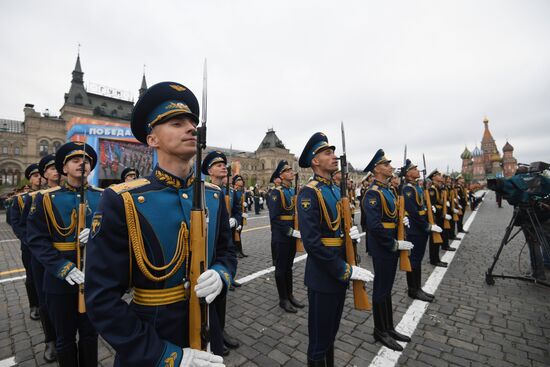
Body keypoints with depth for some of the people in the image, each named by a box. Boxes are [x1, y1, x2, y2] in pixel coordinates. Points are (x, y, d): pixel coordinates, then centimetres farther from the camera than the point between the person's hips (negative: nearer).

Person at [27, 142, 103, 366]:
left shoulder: (103, 197, 0)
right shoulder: (46, 198, -4)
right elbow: (37, 240, -9)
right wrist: (64, 268, -20)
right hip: (60, 279, -1)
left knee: (90, 333, 19)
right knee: (65, 337, 17)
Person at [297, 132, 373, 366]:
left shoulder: (336, 190, 9)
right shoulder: (309, 193, -19)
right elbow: (312, 241, -25)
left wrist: (352, 233, -4)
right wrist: (346, 270, -20)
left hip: (339, 273, 8)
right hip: (323, 276, -8)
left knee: (331, 332, 26)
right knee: (319, 338, 12)